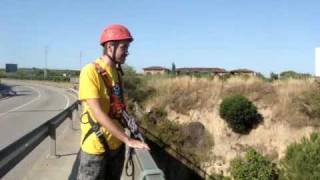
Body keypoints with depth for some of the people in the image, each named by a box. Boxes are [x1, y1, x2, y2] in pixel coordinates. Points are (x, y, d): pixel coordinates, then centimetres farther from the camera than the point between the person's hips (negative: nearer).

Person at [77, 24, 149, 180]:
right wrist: (128, 140, -23)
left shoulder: (117, 72, 5)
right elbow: (98, 113, -23)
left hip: (116, 143, 7)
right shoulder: (90, 71, -18)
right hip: (96, 145, -7)